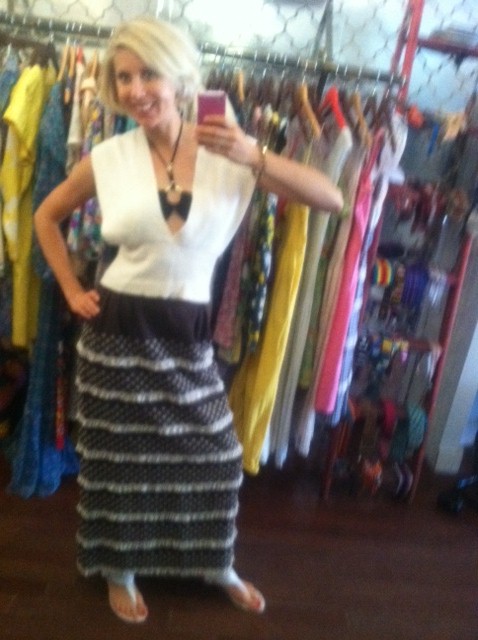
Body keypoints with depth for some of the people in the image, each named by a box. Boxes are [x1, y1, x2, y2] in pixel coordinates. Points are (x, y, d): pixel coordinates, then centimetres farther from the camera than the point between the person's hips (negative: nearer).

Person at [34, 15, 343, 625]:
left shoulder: (226, 153, -5)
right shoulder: (108, 157, -4)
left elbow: (332, 199, -11)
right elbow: (46, 216, 12)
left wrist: (253, 156, -24)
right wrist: (72, 290, 5)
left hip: (188, 334, 1)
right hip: (116, 330, 0)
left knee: (214, 456, 13)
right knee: (116, 458, 14)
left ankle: (216, 565, 44)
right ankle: (119, 572, 43)